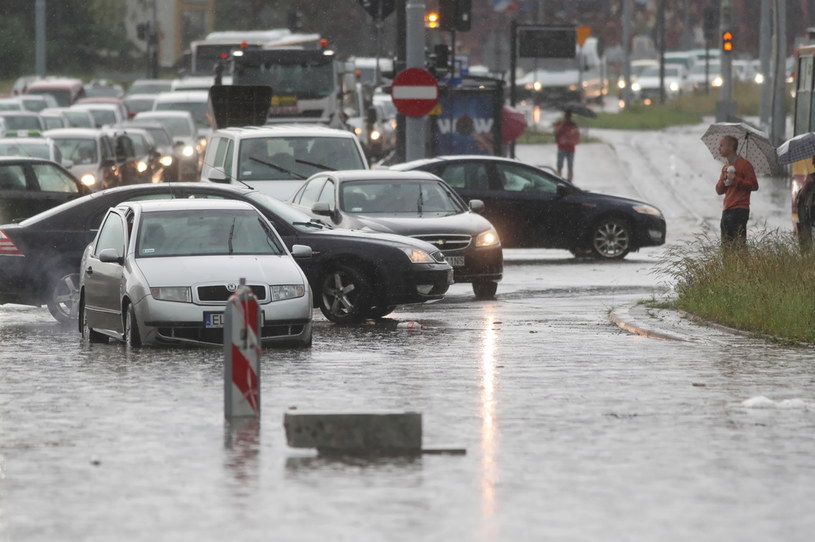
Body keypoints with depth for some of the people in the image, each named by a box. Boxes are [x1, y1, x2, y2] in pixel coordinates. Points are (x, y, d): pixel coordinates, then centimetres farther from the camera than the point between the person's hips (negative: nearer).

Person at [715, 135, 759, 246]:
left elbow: (754, 185, -9)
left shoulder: (744, 164, -4)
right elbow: (719, 190, 17)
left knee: (738, 243, -11)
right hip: (727, 211, 8)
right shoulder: (725, 167, 19)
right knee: (726, 244, 6)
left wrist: (735, 179, -13)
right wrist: (724, 181, -3)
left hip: (739, 210, -8)